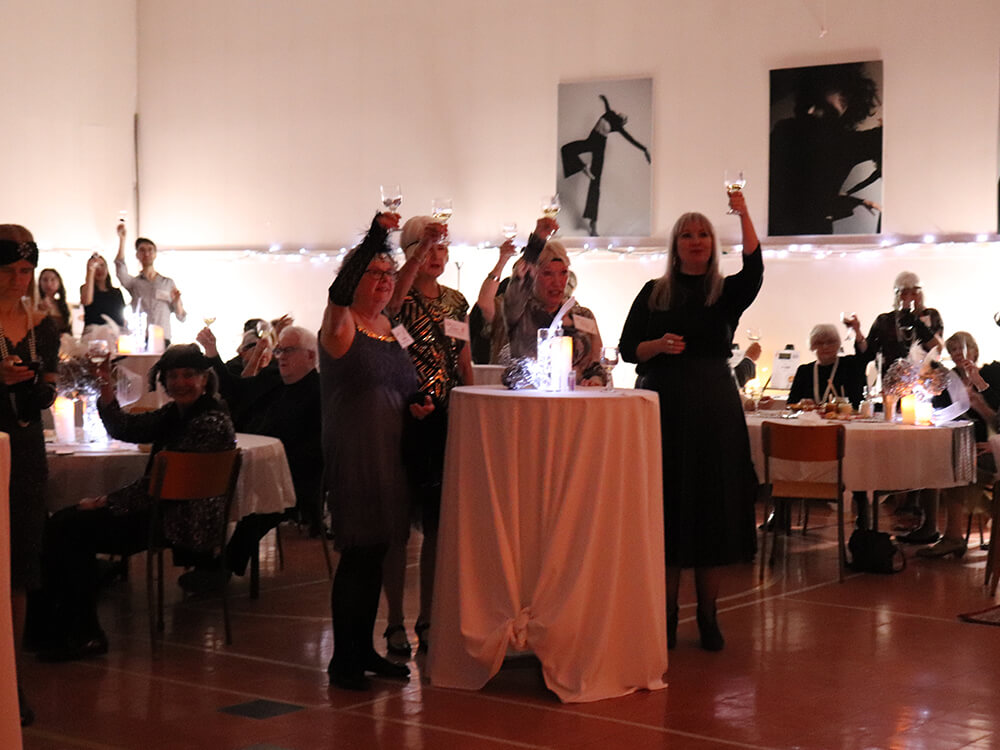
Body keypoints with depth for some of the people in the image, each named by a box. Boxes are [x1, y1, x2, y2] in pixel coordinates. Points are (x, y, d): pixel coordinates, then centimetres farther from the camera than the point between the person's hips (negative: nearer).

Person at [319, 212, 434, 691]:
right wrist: (375, 236, -33)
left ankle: (364, 650, 23)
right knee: (358, 554, -6)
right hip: (351, 456, -7)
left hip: (388, 454, 7)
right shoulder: (341, 325, -7)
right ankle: (343, 660, 4)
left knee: (376, 553, 12)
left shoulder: (390, 327, 14)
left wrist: (415, 404, 5)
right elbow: (338, 291, -30)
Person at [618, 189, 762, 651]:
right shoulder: (654, 294, 10)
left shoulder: (727, 293, 6)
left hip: (714, 409, 0)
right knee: (667, 509, 0)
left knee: (713, 508, 0)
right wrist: (659, 345, -13)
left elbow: (754, 269, -15)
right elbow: (627, 348, 7)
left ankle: (708, 617, 8)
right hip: (664, 406, 0)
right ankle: (666, 614, 9)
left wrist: (743, 215, -23)